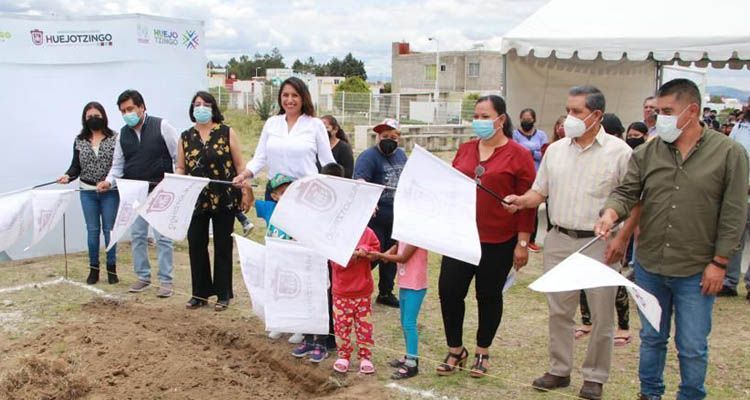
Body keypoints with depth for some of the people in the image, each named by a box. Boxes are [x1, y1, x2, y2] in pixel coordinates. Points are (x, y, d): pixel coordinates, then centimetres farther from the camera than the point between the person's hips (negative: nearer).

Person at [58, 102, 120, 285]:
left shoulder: (115, 139, -2)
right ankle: (93, 269, 17)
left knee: (109, 229, 4)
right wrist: (68, 176, -12)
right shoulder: (79, 141, 6)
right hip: (88, 192, 2)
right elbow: (76, 166, 6)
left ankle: (111, 268, 15)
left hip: (110, 192, -2)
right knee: (92, 230, 8)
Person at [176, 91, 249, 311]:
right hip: (196, 200, 3)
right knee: (195, 245, 4)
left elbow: (239, 165, 0)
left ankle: (223, 294, 15)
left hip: (224, 199, -3)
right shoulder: (185, 137, 8)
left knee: (223, 245, 5)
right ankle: (200, 293, 18)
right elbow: (180, 168, 10)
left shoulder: (227, 133, 0)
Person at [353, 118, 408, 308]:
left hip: (396, 217, 7)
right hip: (375, 217, -7)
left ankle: (386, 293, 28)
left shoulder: (401, 154, 10)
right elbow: (360, 181, -30)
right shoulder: (368, 156, -14)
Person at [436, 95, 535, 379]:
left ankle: (482, 353, 27)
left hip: (498, 241, -4)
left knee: (489, 295, 9)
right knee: (449, 290, 0)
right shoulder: (464, 150, 9)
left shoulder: (519, 155, -5)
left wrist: (523, 242, -9)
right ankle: (455, 350, 18)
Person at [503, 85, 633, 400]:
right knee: (559, 310, 12)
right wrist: (521, 201, -10)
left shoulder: (618, 151, -6)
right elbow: (540, 191, 11)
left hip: (599, 244, -4)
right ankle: (559, 370, 25)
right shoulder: (555, 150, 8)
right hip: (559, 240, 4)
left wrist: (622, 239, -12)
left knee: (601, 315, 5)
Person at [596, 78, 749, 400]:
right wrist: (611, 213, -23)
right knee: (651, 338, 18)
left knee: (692, 347, 7)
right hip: (649, 265, 3)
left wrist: (719, 262, -9)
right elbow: (626, 192, 0)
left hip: (696, 272, -3)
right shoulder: (647, 153, 1)